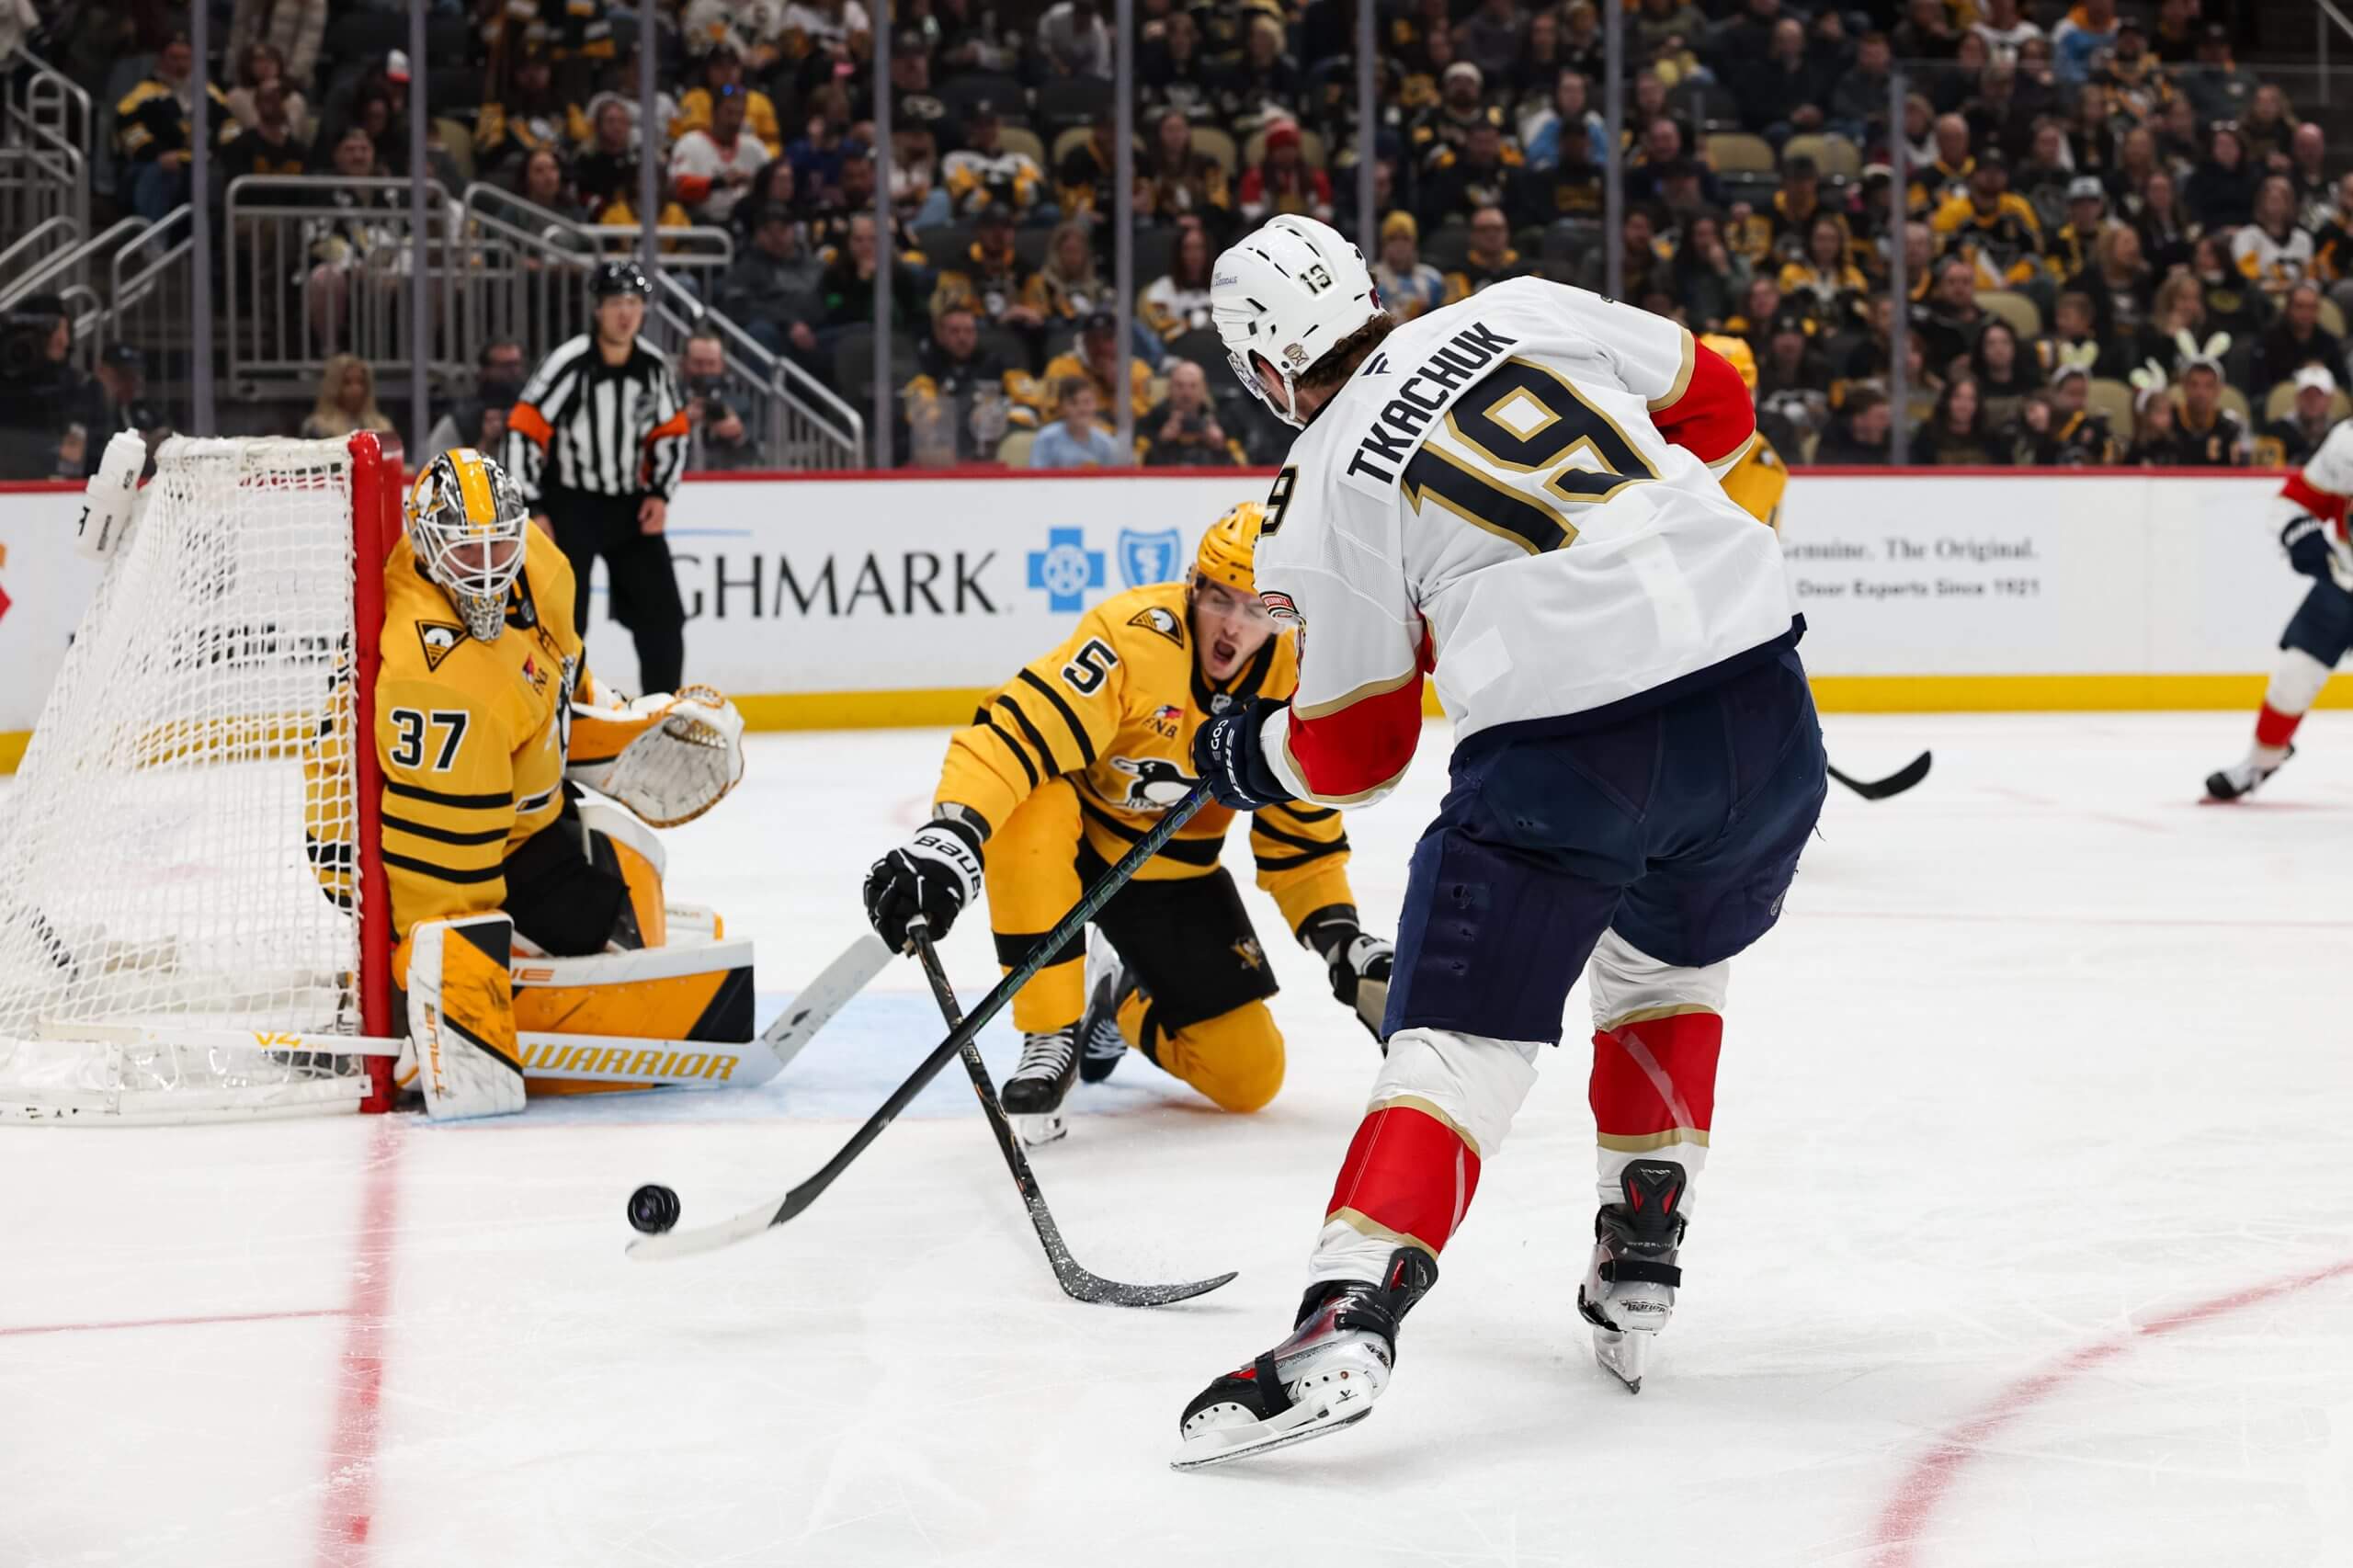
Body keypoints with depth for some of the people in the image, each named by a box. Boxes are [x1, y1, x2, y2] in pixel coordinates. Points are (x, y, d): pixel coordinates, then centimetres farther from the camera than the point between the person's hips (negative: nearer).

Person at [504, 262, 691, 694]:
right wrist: (533, 510, -17)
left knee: (661, 611, 6)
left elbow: (671, 433, 12)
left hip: (630, 505, 5)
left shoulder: (653, 367, -1)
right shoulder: (568, 364, -18)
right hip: (568, 504, -5)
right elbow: (524, 432, -17)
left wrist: (660, 493, 0)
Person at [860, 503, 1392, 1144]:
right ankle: (1051, 1034, -23)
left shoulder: (1292, 683, -13)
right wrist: (950, 836, -56)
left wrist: (1345, 941, -13)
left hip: (1173, 874, 4)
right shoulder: (1135, 635, -30)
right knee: (1031, 810, -42)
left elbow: (1301, 838, 0)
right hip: (1077, 834, -4)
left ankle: (1120, 1001, 29)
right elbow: (1016, 728, -41)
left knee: (1249, 1075, -4)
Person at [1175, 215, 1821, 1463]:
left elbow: (1353, 750, 10)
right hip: (1758, 700, 5)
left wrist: (1246, 759, 30)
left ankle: (1347, 1319, -16)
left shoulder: (1329, 487, 5)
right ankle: (1638, 1272, 27)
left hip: (1559, 745, -4)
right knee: (1667, 960, 29)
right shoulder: (1525, 314, 12)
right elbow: (1713, 402, 23)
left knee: (1460, 1032, 1)